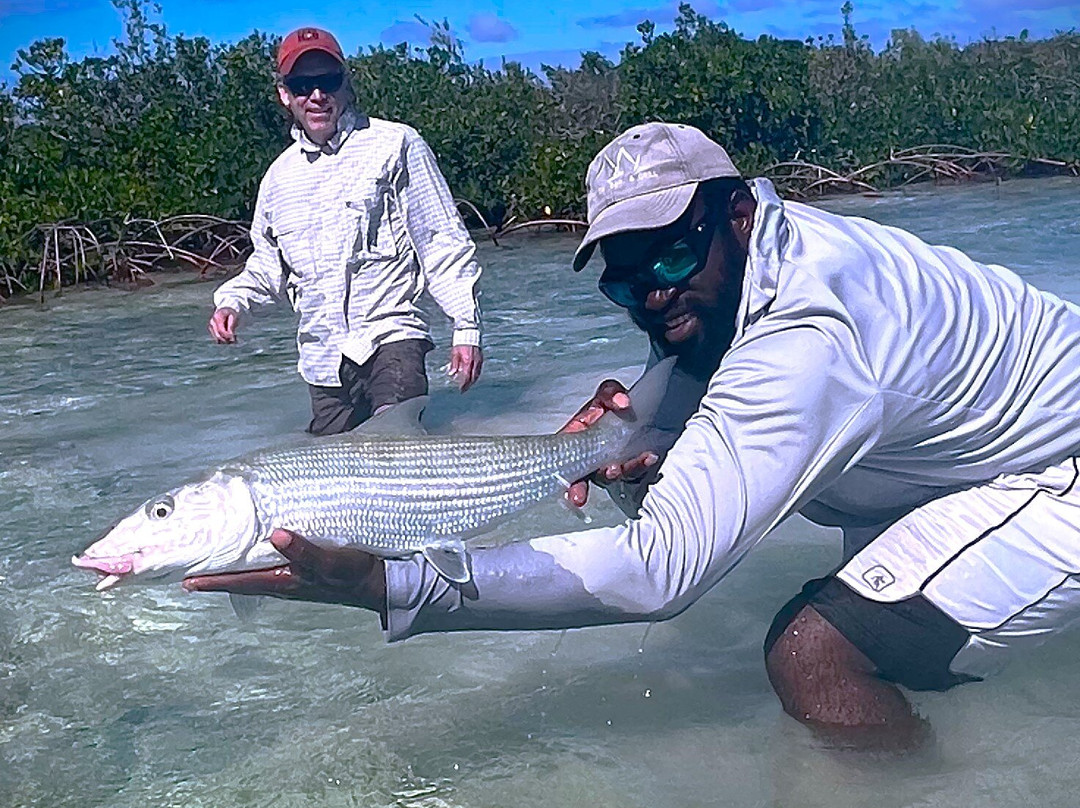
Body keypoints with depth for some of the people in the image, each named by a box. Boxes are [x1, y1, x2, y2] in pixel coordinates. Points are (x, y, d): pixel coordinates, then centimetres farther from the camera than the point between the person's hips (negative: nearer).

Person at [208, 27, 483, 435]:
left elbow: (444, 242, 0)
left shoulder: (396, 145, 0)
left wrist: (466, 326, -6)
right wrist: (232, 300, 6)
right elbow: (268, 266, 26)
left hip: (389, 336, -5)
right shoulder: (280, 175, 15)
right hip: (321, 357, 5)